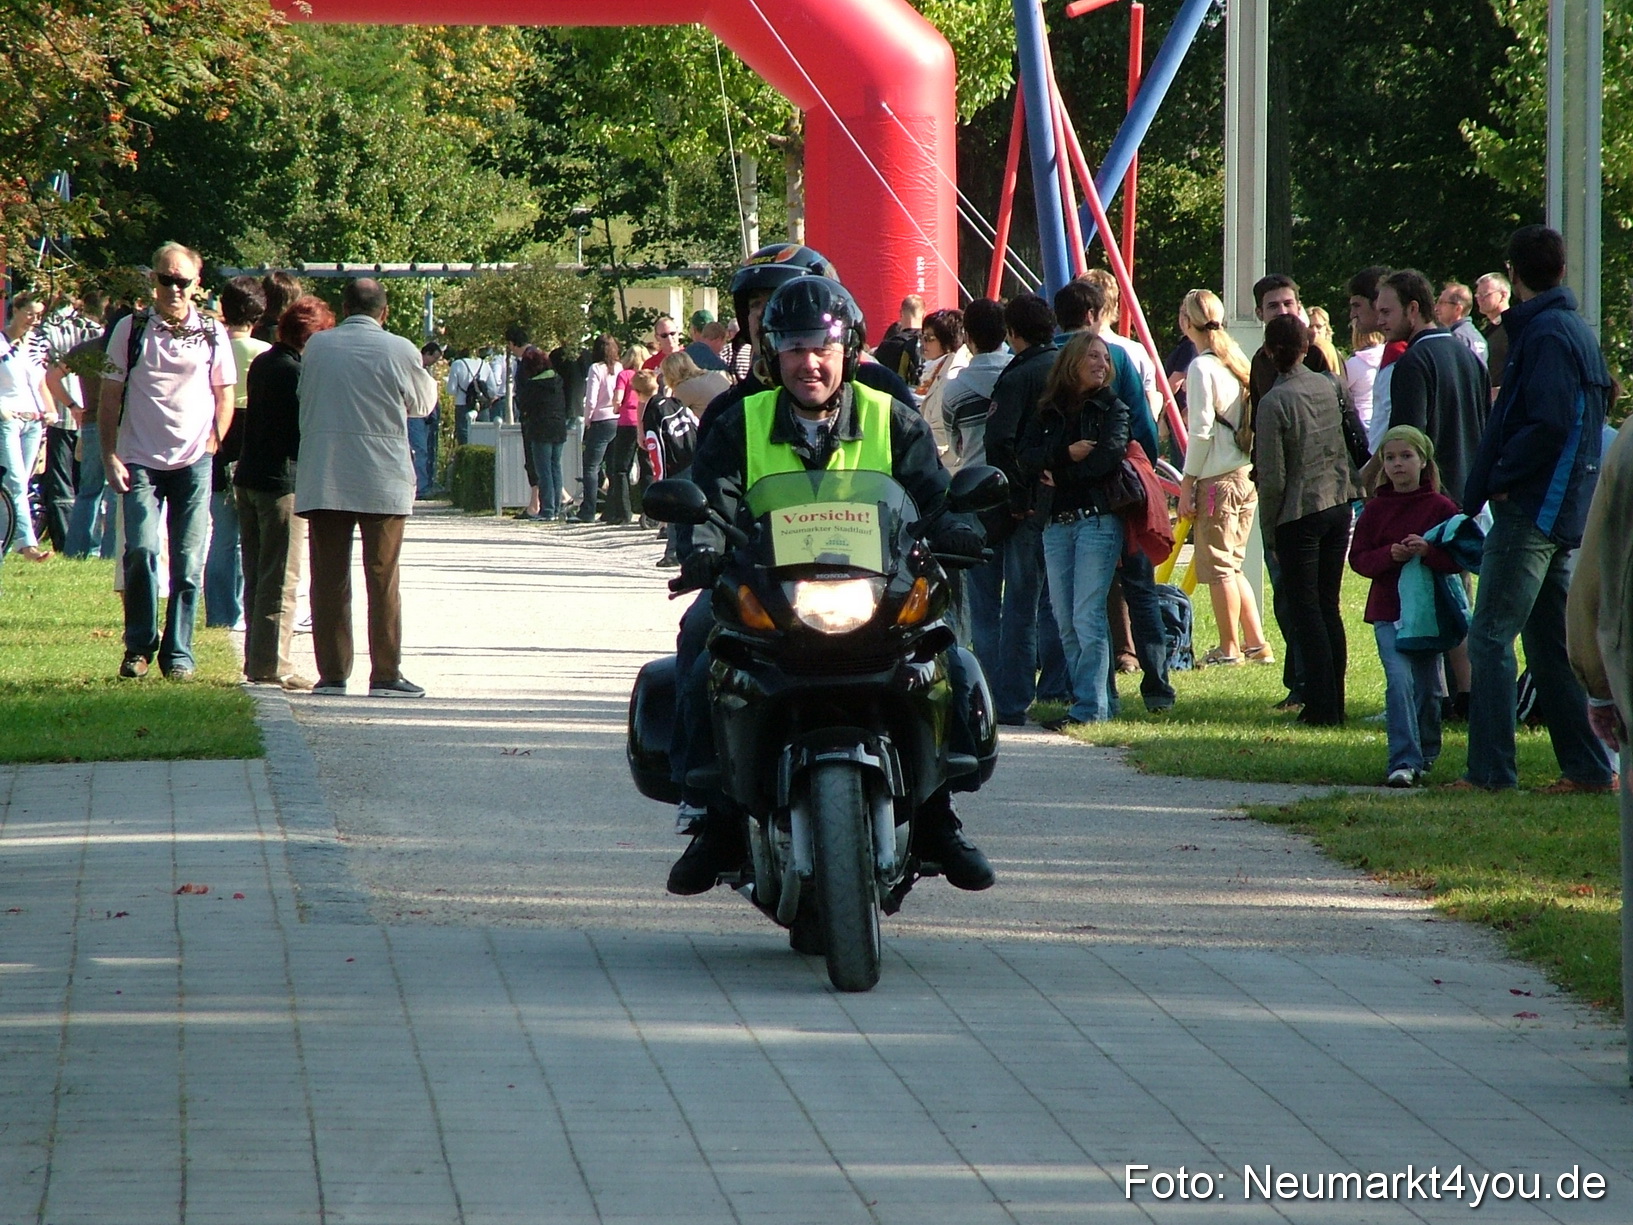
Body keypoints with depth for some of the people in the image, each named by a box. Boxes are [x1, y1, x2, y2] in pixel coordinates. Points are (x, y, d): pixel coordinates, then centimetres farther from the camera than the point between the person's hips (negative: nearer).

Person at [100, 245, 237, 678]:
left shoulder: (211, 334, 5)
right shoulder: (130, 330, 3)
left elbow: (225, 395, 14)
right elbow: (110, 398, 6)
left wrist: (212, 444, 1)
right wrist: (110, 456, -1)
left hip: (194, 463, 1)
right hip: (141, 462, -1)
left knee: (188, 563, 1)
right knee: (142, 551, -14)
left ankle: (178, 652, 9)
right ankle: (139, 645, 2)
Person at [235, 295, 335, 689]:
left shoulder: (261, 364, 11)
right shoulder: (296, 372, -16)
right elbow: (304, 433, -17)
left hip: (247, 478, 9)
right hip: (282, 481, -9)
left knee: (256, 576, 13)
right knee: (281, 579, -5)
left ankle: (256, 660, 17)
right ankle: (272, 664, -6)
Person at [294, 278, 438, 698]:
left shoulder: (316, 347, 3)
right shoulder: (399, 351, -5)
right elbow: (423, 402, 11)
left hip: (321, 482, 2)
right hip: (381, 482, -2)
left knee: (328, 580, 5)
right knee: (382, 580, 2)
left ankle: (332, 674, 3)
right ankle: (385, 674, 0)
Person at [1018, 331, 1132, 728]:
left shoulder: (1112, 409, 4)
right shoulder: (1048, 411, 15)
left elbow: (1107, 458, -12)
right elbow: (1025, 454, 1)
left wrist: (1059, 475, -4)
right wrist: (1066, 453, -13)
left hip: (1098, 519, -5)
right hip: (1057, 524, 5)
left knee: (1087, 616, -11)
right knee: (1065, 620, 4)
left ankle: (1091, 705, -10)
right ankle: (1101, 699, 10)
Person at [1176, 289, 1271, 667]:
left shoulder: (1202, 368, -10)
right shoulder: (1237, 362, 12)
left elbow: (1201, 432, -14)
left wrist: (1187, 483, -9)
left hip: (1218, 477, -8)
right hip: (1248, 474, 8)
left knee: (1217, 565, -1)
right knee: (1232, 563, 15)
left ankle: (1229, 648, 1)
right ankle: (1256, 643, 14)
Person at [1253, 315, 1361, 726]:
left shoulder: (1274, 401, -14)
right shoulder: (1329, 387, 2)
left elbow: (1272, 476, -13)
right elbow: (1355, 440, 10)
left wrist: (1270, 522, -1)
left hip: (1300, 513, -6)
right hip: (1339, 505, 6)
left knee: (1306, 611, 0)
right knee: (1329, 606, 13)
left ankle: (1322, 705, -3)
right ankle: (1335, 702, 13)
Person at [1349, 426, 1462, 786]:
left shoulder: (1441, 507, 1)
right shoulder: (1376, 509, 6)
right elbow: (1358, 558, 3)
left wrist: (1428, 551, -22)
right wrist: (1390, 555, -16)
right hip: (1388, 611, 0)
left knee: (1428, 688, 8)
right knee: (1399, 681, -15)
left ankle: (1426, 754, 28)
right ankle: (1403, 761, -19)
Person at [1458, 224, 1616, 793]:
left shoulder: (1545, 334, -14)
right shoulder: (1577, 329, 16)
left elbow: (1547, 425, -23)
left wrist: (1501, 478, -12)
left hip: (1532, 508, -10)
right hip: (1566, 511, 10)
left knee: (1490, 638, -8)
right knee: (1552, 644, 12)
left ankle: (1489, 769, -11)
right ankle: (1590, 767, 12)